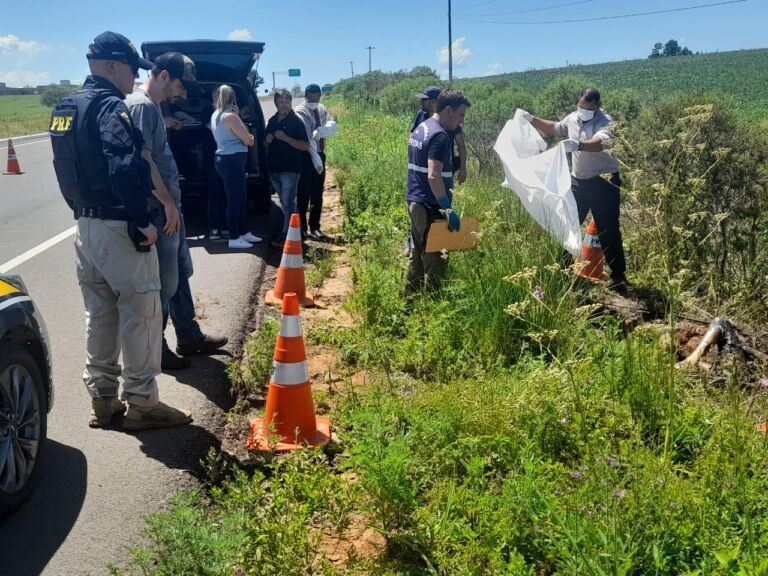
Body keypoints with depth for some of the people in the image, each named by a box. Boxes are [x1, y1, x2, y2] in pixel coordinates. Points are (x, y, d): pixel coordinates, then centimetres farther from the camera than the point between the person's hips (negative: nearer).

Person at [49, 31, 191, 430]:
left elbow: (67, 169, 18)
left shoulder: (66, 108, 14)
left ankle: (102, 399, 23)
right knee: (140, 313, -1)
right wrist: (142, 220, -22)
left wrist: (82, 209, 21)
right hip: (118, 226, -9)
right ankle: (142, 404, 5)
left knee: (98, 313, 15)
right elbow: (124, 169, -28)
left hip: (85, 223, 9)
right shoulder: (110, 107, -15)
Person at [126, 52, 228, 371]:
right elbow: (144, 160, -23)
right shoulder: (140, 106, -16)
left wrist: (173, 204, 17)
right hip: (158, 211, -10)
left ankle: (189, 336, 31)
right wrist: (168, 204, -19)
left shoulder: (153, 107, 14)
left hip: (169, 208, 10)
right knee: (162, 283, 0)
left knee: (180, 274, 18)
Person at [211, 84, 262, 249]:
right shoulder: (231, 116, -17)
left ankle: (243, 232, 25)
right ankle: (234, 238, 1)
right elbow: (248, 139, -11)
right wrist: (238, 115, -1)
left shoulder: (215, 115, 13)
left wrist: (247, 137, 6)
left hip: (225, 159, 10)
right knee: (235, 199, -4)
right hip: (232, 161, -10)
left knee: (241, 198, 17)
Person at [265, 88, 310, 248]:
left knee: (288, 204, -6)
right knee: (284, 203, 15)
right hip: (274, 169, 7)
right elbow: (266, 144, 23)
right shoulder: (272, 121, 12)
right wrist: (268, 140, -1)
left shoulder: (296, 121, -8)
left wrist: (285, 138, -21)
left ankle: (286, 234, -3)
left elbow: (306, 146, -13)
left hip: (290, 170, -7)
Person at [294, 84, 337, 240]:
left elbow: (333, 126, -8)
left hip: (320, 155, 6)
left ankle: (314, 227, 19)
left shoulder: (322, 110, 9)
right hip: (305, 157, -6)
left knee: (317, 194, 10)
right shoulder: (299, 112, -11)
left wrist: (320, 131, -28)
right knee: (304, 194, -3)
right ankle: (302, 227, 7)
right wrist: (315, 157, -30)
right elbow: (306, 137, -21)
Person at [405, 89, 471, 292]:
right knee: (434, 258, 0)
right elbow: (433, 176, -28)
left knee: (417, 252, 19)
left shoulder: (420, 129, 12)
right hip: (429, 206, -10)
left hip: (414, 200, 10)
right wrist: (448, 209, -26)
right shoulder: (439, 136, -19)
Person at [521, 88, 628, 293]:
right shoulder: (573, 118, 6)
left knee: (608, 230, -3)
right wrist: (532, 119, 18)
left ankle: (618, 276, 8)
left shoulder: (605, 122, -16)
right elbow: (554, 128, 26)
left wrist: (578, 145, -55)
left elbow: (600, 143, -37)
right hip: (578, 181, 7)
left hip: (604, 182, -6)